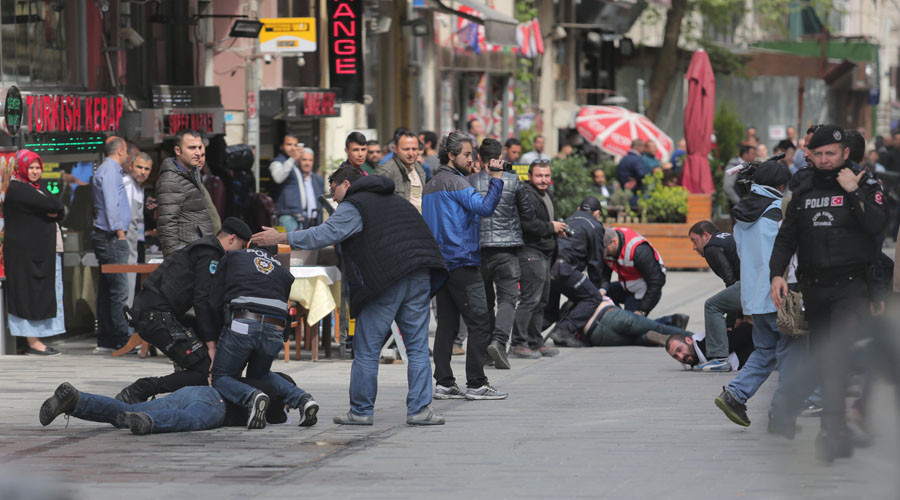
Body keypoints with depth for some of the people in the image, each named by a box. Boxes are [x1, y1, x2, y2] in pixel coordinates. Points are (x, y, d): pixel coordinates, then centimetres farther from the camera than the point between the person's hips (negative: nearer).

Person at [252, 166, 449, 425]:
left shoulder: (353, 207, 2)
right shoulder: (396, 201, 26)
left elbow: (324, 235, -6)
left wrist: (281, 238, -1)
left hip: (385, 282, -6)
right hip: (419, 279, 6)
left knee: (366, 350, 4)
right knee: (417, 347, 6)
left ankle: (361, 411, 8)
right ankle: (419, 409, 1)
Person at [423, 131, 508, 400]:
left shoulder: (431, 185, 18)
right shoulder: (454, 181, -11)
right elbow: (484, 207, -22)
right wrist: (496, 179, -17)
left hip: (440, 263, 10)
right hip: (461, 261, -9)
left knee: (447, 323, 9)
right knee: (480, 322, -7)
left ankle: (444, 383, 8)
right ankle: (476, 383, -8)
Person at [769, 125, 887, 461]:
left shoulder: (865, 184, -1)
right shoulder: (804, 190, 13)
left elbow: (877, 225, -16)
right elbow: (787, 236, 15)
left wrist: (854, 191, -20)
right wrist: (776, 274, 2)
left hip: (851, 286, -5)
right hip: (813, 287, 5)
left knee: (835, 356, -19)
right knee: (821, 359, 7)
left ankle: (831, 431, -24)